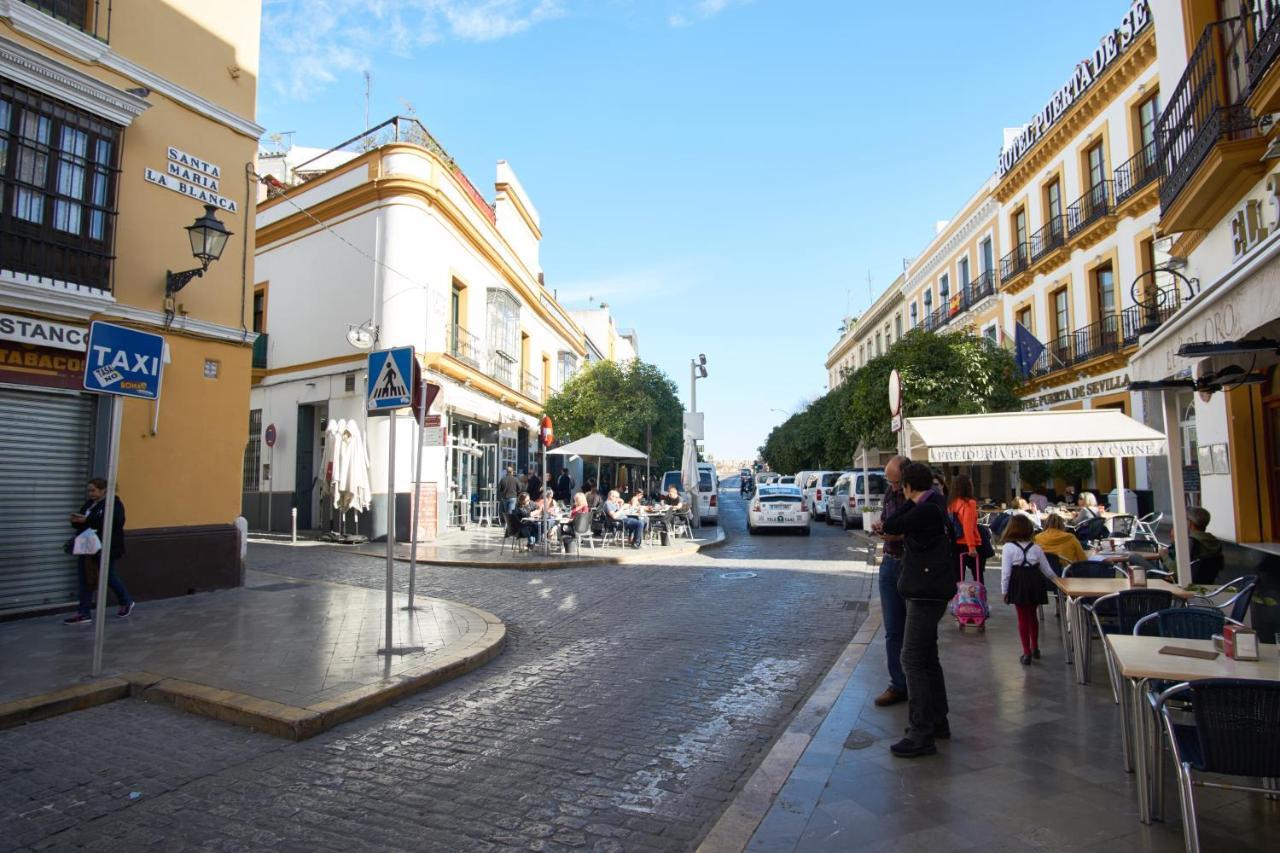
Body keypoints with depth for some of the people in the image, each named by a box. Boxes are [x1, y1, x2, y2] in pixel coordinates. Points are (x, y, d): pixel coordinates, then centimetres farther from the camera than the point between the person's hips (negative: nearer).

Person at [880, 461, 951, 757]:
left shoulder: (926, 511, -21)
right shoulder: (935, 505, 9)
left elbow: (890, 527, -16)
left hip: (926, 596, -10)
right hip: (928, 594, 10)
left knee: (913, 660, -7)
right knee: (927, 658, 19)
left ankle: (921, 735, -1)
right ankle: (937, 721, 32)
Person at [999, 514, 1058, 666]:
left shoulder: (1008, 547, -8)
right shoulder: (1036, 548, 4)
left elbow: (1006, 572, -10)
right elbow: (1047, 570, 12)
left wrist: (1004, 591, -2)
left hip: (1018, 585, -4)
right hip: (1035, 583, 4)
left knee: (1022, 618, 7)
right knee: (1033, 615, 22)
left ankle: (1027, 653, 8)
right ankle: (1035, 648, 36)